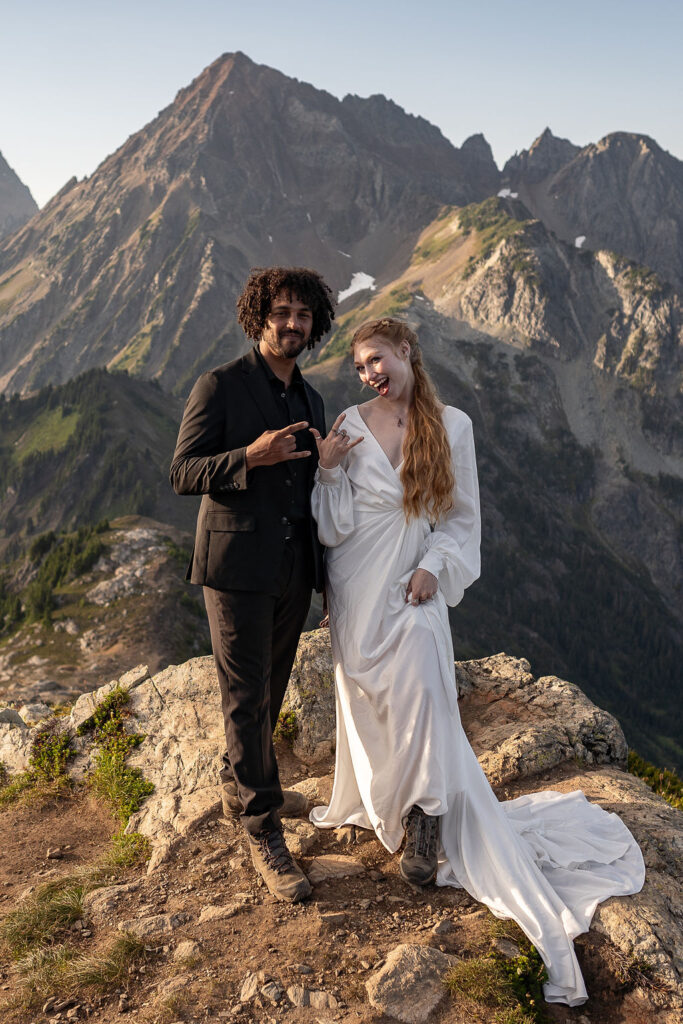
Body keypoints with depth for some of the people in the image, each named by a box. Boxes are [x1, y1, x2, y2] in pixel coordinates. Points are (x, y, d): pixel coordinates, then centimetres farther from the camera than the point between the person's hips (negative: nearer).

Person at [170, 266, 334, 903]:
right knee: (246, 699, 0)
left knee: (269, 694, 18)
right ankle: (262, 832, 11)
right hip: (237, 568, -6)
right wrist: (252, 456, -23)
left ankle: (241, 788, 39)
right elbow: (182, 473, -10)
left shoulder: (309, 401, 15)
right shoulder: (220, 387, -6)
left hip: (293, 569, 7)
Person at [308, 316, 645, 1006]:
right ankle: (375, 804, 33)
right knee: (365, 707, 11)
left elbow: (463, 518, 5)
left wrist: (434, 567, -9)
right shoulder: (347, 428, -3)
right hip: (357, 593, 1)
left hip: (414, 593, -1)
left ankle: (424, 822, 12)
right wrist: (328, 472, -19)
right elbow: (334, 529, -5)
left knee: (418, 708, -8)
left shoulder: (452, 427, -1)